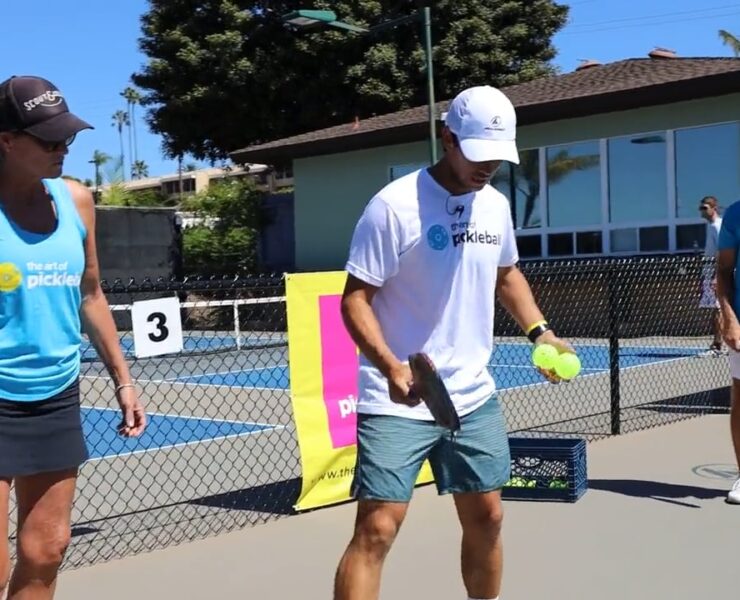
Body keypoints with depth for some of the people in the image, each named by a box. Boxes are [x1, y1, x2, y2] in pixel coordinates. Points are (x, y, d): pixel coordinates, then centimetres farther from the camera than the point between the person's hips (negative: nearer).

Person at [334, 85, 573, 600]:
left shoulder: (496, 205, 6)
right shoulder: (395, 206, -15)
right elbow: (355, 299, -15)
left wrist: (540, 331, 9)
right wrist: (391, 367, -29)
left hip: (473, 397, 7)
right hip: (397, 401, -6)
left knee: (486, 518, 14)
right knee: (378, 529, -9)